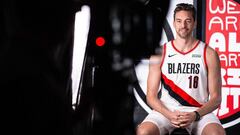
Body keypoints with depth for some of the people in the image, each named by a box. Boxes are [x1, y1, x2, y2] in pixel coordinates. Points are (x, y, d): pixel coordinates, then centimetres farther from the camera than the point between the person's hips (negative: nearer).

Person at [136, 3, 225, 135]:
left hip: (199, 111, 0)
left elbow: (215, 98, 2)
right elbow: (151, 96, 4)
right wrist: (169, 114, -16)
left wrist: (195, 115, -16)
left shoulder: (209, 54, 4)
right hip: (166, 110, 1)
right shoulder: (160, 54, 5)